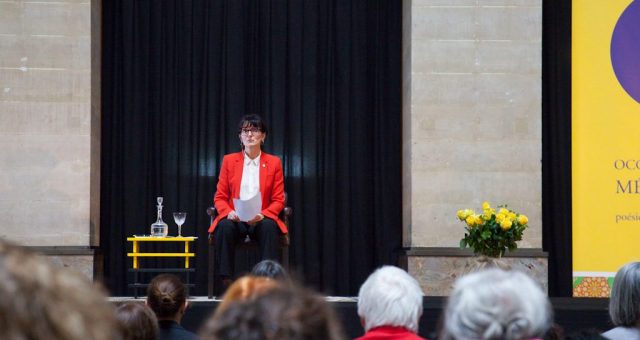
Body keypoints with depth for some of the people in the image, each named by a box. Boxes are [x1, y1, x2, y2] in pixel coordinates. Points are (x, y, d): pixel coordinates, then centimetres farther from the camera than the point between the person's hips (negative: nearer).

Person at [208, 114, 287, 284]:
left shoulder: (274, 163, 8)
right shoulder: (229, 160, 9)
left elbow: (278, 200, 6)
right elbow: (220, 197, 8)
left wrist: (262, 215, -15)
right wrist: (229, 212, -15)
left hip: (261, 220, 0)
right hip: (234, 219, 0)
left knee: (269, 227, -35)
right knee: (224, 227, -34)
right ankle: (226, 280, -32)